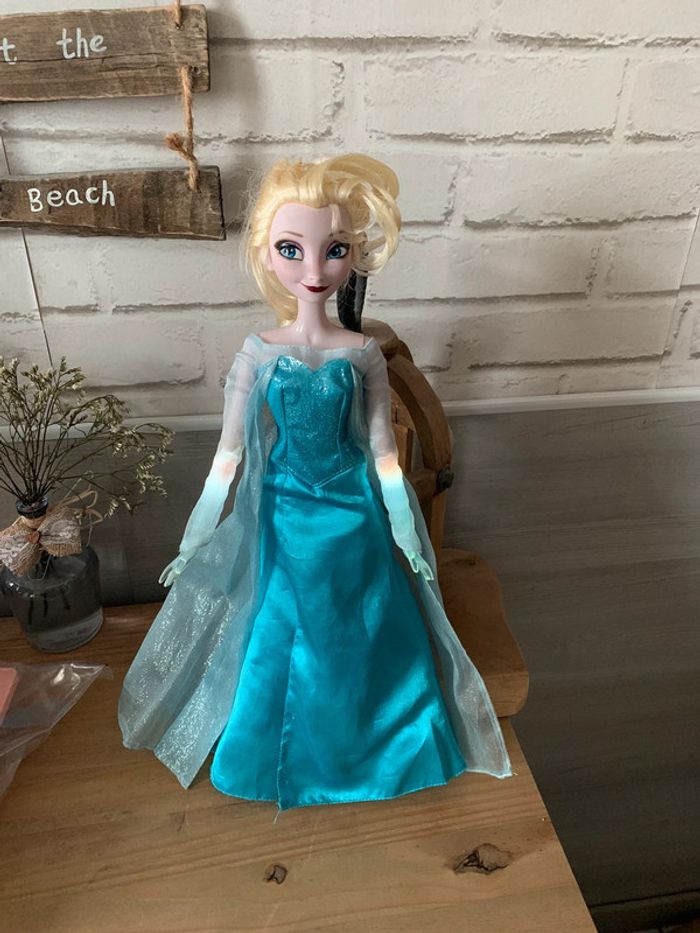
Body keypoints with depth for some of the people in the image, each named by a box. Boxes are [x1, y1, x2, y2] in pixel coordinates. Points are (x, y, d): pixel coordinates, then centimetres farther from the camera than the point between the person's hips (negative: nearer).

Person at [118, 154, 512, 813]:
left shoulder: (363, 353, -10)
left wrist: (411, 541, 0)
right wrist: (190, 547, -1)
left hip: (354, 517, 0)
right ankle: (290, 750, 45)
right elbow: (229, 451, -5)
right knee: (283, 636, 16)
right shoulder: (258, 353, -10)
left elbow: (384, 450, -3)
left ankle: (363, 739, 46)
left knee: (359, 635, 16)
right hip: (285, 518, 0)